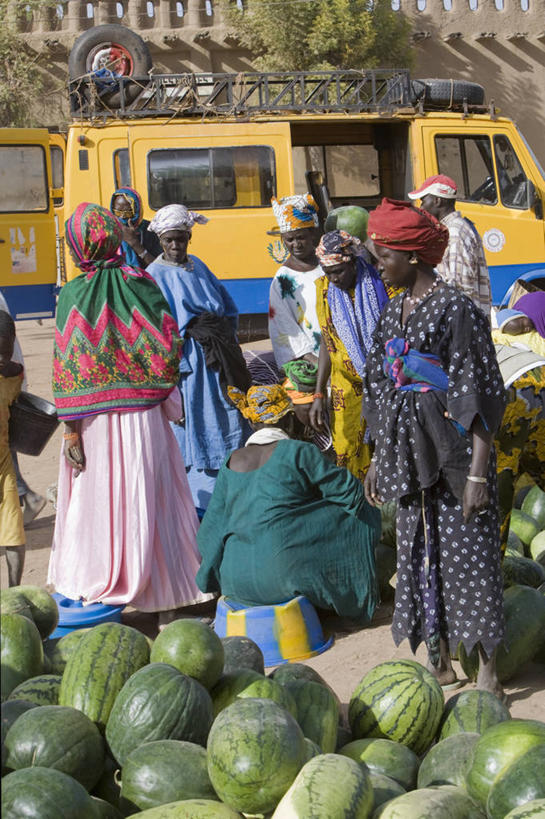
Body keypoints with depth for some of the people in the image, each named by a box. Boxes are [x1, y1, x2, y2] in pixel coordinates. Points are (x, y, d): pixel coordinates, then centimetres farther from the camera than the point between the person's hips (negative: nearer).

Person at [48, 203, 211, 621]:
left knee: (97, 503, 8)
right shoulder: (141, 284, -3)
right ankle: (163, 596, 16)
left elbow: (67, 368, -10)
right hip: (143, 417, 2)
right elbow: (168, 350, -4)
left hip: (95, 418, -1)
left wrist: (71, 430, -6)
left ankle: (98, 592, 17)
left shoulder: (72, 296, -8)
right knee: (150, 503, 9)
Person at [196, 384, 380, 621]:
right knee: (359, 517, 12)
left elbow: (212, 526, 13)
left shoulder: (231, 463, 10)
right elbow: (348, 490, -1)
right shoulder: (298, 452, -5)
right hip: (286, 572, -6)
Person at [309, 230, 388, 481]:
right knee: (347, 455, 2)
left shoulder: (383, 285, -10)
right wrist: (319, 395, 6)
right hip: (348, 389, 3)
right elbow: (327, 342, 9)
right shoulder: (324, 288, 1)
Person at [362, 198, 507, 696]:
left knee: (468, 554, -1)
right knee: (420, 553, 12)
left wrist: (478, 472, -19)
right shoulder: (394, 311, 10)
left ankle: (488, 668, 12)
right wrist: (379, 459, 16)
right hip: (410, 453, 7)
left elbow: (481, 396, -16)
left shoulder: (455, 309, -13)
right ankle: (441, 661, 26)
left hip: (452, 450, -7)